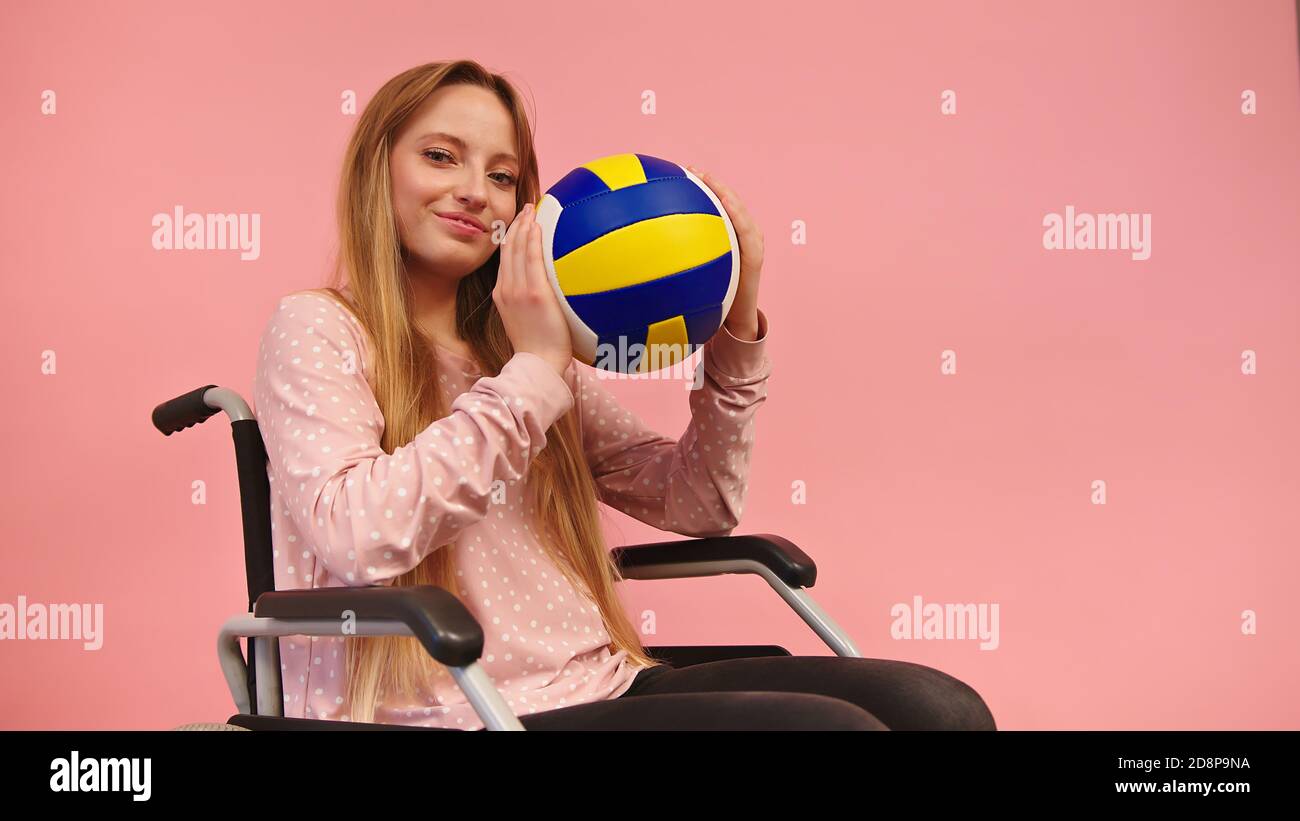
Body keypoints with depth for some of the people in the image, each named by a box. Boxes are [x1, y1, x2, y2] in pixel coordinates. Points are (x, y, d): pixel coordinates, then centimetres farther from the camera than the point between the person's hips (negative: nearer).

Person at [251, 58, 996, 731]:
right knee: (834, 725, -24)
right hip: (447, 714, -6)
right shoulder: (316, 332, 1)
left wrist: (735, 335, 3)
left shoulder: (514, 354, 20)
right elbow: (356, 537, -17)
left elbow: (698, 504, 16)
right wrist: (530, 374, -16)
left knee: (940, 707, -13)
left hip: (601, 688, 7)